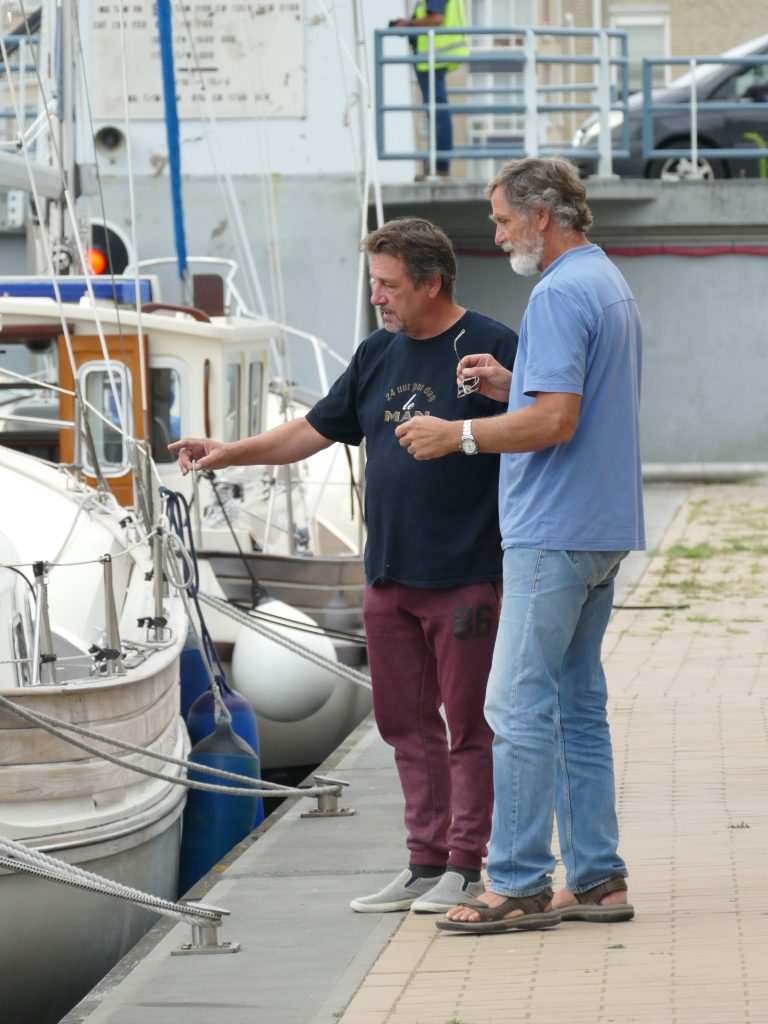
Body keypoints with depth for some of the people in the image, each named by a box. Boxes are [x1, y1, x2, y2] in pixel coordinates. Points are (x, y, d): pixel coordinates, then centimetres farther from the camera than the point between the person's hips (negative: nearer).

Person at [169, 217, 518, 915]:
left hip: (465, 577, -7)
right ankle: (425, 863, 16)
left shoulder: (492, 349, -8)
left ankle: (465, 867, 6)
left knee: (468, 724, 0)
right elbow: (317, 430, 21)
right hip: (388, 575, 7)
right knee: (406, 724, 9)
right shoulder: (379, 354, 14)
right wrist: (230, 455, 15)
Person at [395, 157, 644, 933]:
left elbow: (555, 420, -23)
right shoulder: (611, 285, 17)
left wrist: (457, 433, -13)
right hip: (603, 529, 10)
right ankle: (596, 878, 14)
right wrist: (510, 385, 14)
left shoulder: (560, 295, -15)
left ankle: (520, 885, -9)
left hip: (553, 534, -10)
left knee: (521, 707, -8)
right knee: (578, 706, 13)